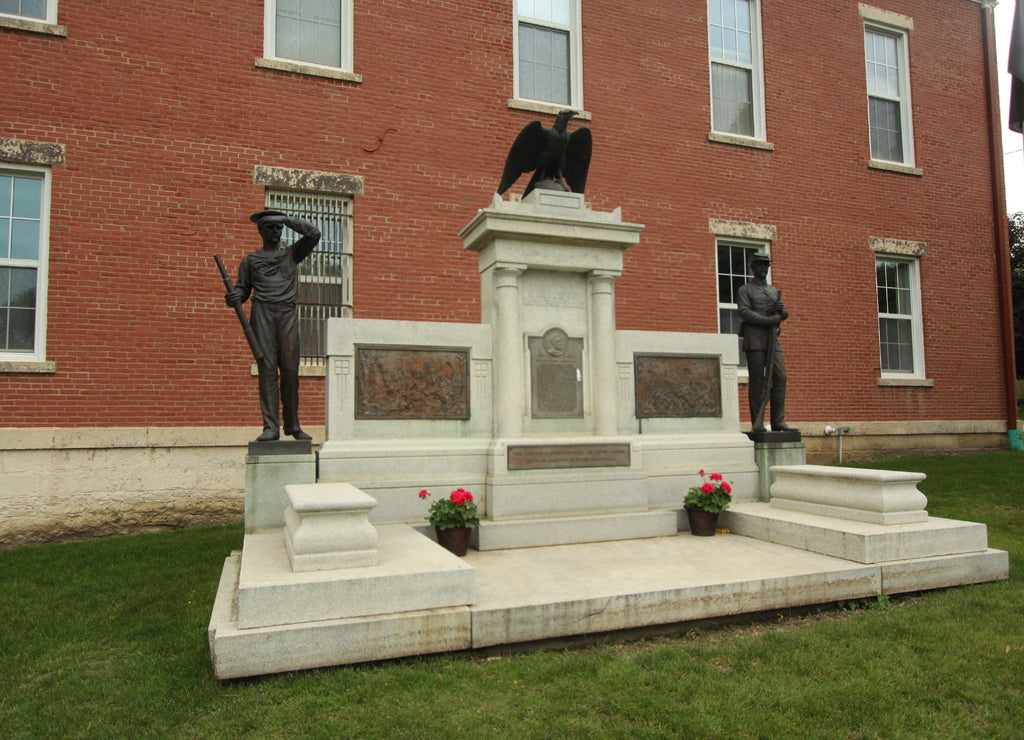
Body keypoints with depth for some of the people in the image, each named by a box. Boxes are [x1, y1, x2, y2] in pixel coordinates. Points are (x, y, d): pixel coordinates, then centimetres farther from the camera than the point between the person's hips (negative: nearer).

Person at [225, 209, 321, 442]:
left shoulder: (292, 254, 23)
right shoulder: (250, 260, 21)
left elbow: (313, 234, 13)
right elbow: (243, 289, 15)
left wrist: (288, 219, 12)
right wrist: (233, 298, -7)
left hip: (288, 312, 1)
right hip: (262, 312, 0)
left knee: (290, 369, -5)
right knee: (267, 368, -8)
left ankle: (293, 425, 3)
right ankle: (271, 427, -11)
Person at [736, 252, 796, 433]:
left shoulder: (774, 291, 23)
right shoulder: (744, 290, 6)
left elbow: (784, 315, 19)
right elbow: (744, 312, -9)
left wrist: (782, 310, -6)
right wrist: (769, 320, -17)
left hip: (773, 339, 5)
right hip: (754, 339, -5)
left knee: (780, 377, -4)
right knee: (757, 381, -6)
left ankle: (778, 421, 0)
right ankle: (757, 424, -5)